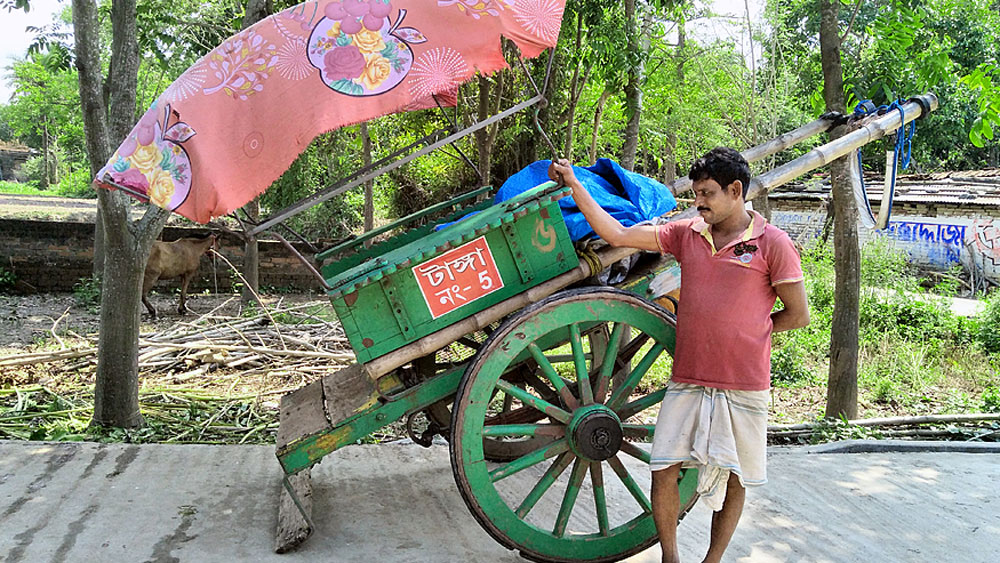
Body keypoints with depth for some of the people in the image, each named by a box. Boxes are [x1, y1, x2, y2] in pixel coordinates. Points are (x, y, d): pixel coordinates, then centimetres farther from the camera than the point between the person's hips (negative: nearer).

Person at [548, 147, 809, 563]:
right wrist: (574, 186, -3)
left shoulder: (772, 243, -5)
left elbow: (797, 315, -1)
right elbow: (617, 235, 1)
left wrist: (744, 330, 5)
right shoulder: (685, 234, 6)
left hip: (744, 387, -3)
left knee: (733, 479, 9)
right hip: (687, 381, 3)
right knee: (664, 469, 1)